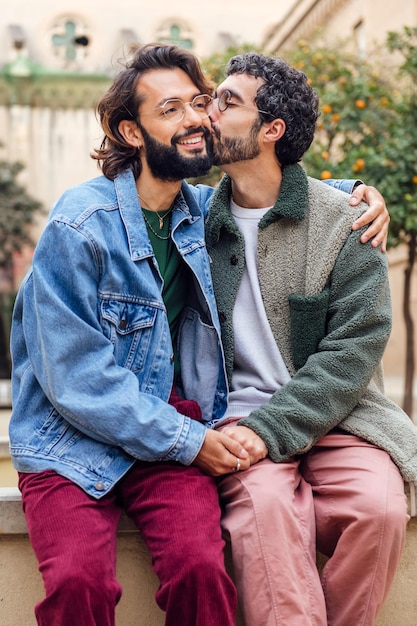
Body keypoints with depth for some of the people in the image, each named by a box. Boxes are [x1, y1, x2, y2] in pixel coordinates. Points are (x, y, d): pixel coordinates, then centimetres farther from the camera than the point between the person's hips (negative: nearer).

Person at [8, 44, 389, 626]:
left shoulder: (203, 210, 7)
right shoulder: (79, 226, -11)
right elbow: (77, 378, -14)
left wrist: (355, 192, 8)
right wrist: (188, 441, -13)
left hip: (173, 436, 4)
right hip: (73, 441, -3)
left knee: (201, 567, -24)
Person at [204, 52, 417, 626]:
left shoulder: (344, 221, 0)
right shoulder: (201, 220, 9)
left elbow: (355, 347, -7)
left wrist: (270, 428, -17)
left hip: (333, 417, 0)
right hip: (238, 416, 1)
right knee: (266, 503, -31)